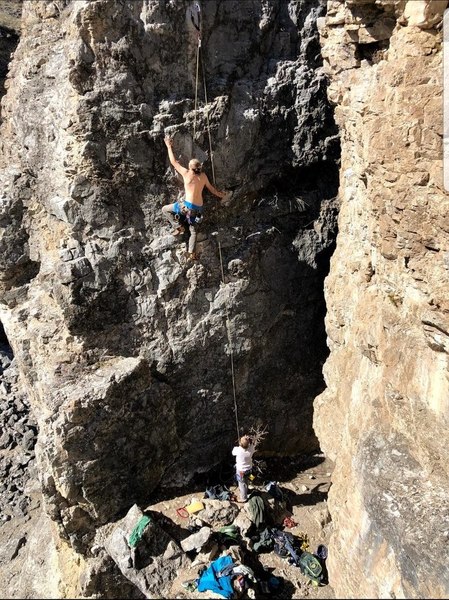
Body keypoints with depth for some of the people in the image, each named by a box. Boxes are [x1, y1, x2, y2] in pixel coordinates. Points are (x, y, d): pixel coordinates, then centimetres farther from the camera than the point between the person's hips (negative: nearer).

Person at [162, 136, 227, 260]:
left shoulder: (187, 173, -8)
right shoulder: (203, 176, 5)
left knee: (165, 209, 12)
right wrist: (220, 195, 40)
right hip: (198, 208, 6)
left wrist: (169, 146, 15)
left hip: (188, 206, -5)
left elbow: (173, 161, 4)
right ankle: (191, 252, 10)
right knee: (193, 230, 18)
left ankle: (178, 227, 3)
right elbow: (212, 189, 21)